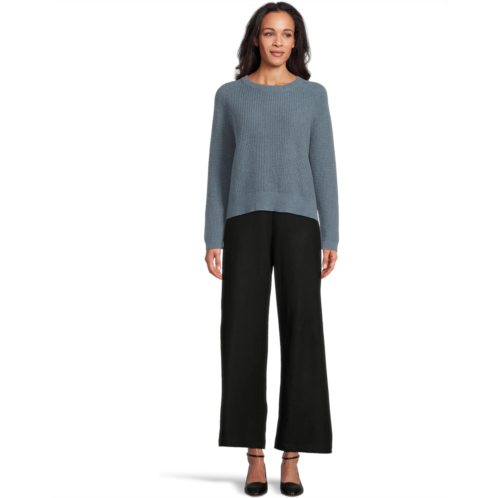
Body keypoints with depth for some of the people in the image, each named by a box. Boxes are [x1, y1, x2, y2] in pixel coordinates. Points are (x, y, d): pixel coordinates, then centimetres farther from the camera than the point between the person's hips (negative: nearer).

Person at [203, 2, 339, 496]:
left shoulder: (313, 95, 12)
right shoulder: (230, 96, 11)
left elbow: (323, 168, 7)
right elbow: (218, 171, 9)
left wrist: (330, 239, 0)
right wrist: (213, 240, 1)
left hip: (298, 222, 0)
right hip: (246, 222, 0)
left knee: (301, 335, -4)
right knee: (245, 335, -5)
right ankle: (254, 458, 6)